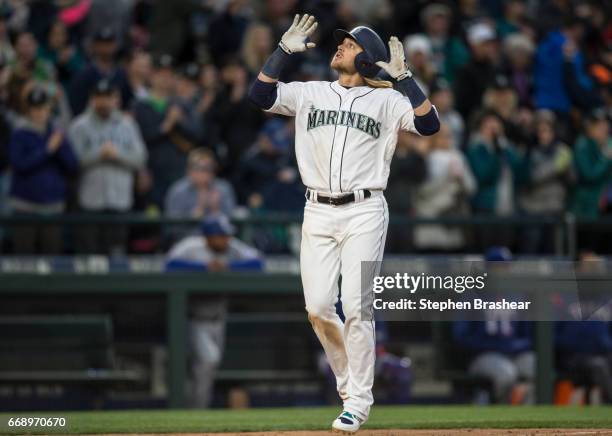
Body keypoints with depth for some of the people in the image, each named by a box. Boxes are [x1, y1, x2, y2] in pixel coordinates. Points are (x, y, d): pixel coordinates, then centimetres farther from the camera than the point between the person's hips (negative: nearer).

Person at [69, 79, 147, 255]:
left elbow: (140, 158, 6)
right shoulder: (80, 126, 3)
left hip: (120, 200, 2)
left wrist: (117, 155, -9)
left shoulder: (127, 124, 12)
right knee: (88, 247, -4)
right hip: (90, 200, -2)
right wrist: (99, 154, -14)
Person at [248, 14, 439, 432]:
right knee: (318, 308, -2)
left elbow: (429, 124, -10)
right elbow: (261, 95, 0)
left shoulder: (386, 100, 5)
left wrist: (403, 77, -14)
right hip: (318, 213, 3)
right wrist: (285, 50, -4)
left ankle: (358, 400, -3)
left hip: (364, 212, -3)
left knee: (357, 306, -9)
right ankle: (349, 379, 20)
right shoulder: (310, 93, 13)